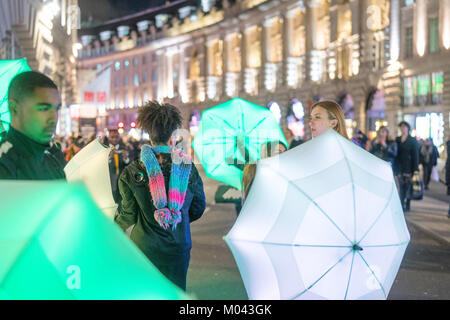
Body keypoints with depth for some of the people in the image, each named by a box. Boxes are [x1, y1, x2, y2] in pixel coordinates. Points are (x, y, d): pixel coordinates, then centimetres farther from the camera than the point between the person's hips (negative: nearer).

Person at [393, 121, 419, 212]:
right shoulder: (397, 140, 13)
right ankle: (402, 206, 7)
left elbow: (415, 155, -3)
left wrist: (416, 169, -11)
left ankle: (407, 206, 4)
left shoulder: (412, 141, 0)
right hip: (399, 167, 4)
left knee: (408, 187, -3)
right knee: (401, 187, 3)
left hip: (408, 167, -4)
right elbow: (394, 153, 12)